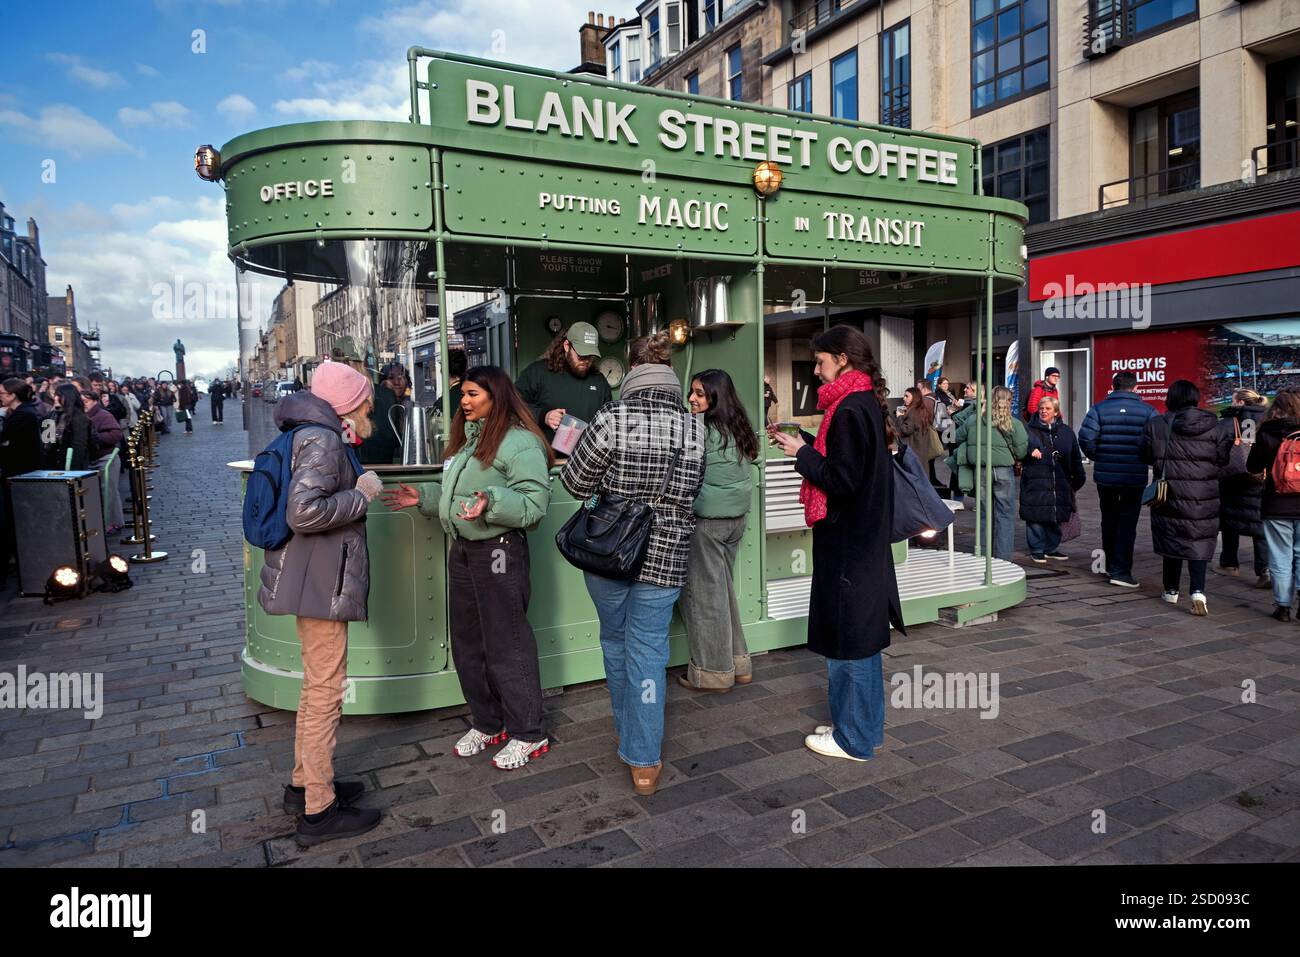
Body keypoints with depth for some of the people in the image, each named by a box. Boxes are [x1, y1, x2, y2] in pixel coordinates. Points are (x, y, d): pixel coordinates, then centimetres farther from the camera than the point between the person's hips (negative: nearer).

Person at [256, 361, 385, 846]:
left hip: (319, 579, 11)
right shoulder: (323, 440, -17)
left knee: (316, 686, 20)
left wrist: (361, 491, 12)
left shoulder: (321, 435, 13)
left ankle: (304, 783, 34)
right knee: (326, 691, -2)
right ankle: (318, 811, 8)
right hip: (321, 583, -11)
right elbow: (304, 512, -27)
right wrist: (361, 494, -17)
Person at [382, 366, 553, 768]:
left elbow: (534, 504, -22)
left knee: (507, 645, -1)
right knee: (467, 644, 16)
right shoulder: (468, 438, 15)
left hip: (499, 551, -10)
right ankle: (487, 723, 32)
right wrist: (424, 496, 11)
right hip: (463, 550, 10)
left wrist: (491, 503, -35)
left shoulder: (519, 442, -15)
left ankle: (527, 734, 13)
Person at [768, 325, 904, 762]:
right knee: (860, 636, 18)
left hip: (848, 543, -10)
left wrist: (801, 454, -10)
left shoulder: (849, 410, -19)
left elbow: (842, 480, -22)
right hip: (863, 539, 10)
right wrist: (803, 442, 7)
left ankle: (855, 738, 14)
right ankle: (865, 726, 31)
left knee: (850, 639, 1)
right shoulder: (867, 403, 11)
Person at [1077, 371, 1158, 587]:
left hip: (1105, 474, 2)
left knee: (1109, 521, 17)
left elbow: (1085, 438, -12)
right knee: (1127, 522, 3)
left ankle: (1111, 566, 27)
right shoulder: (1147, 411, -3)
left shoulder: (1099, 409, -2)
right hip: (1135, 477, -2)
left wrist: (1097, 457, 5)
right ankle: (1120, 571, -1)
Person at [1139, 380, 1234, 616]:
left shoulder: (1156, 425, -6)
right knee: (1199, 541, 4)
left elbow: (1144, 455, 1)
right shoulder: (1215, 427, -3)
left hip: (1170, 493, 0)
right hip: (1204, 498, 0)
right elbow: (1223, 458, 0)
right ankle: (1198, 590, -11)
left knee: (1172, 539, 12)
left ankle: (1171, 590, 22)